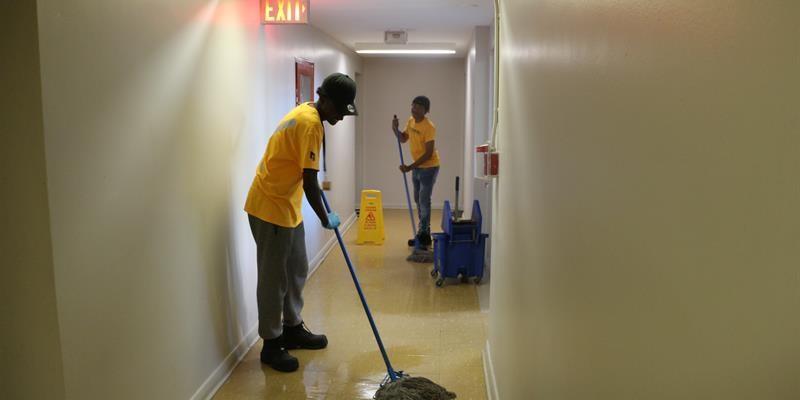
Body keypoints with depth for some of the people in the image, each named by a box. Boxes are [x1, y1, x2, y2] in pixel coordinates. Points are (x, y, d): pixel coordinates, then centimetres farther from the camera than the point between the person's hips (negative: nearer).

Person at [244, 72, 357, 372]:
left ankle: (292, 328, 30)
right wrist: (325, 219, -11)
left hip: (287, 206, 10)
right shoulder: (310, 123, -22)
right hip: (270, 207, -10)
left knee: (296, 271, 17)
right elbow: (309, 182, -22)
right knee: (274, 278, 0)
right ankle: (271, 344, 12)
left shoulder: (305, 113, 9)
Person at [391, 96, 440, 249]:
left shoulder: (429, 127, -22)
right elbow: (403, 138, 16)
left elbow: (428, 154, -25)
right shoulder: (411, 121, 3)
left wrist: (410, 167, -26)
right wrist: (395, 129, -4)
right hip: (417, 167, 9)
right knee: (418, 200, 13)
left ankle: (424, 236, -3)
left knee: (424, 201, -10)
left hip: (429, 168, -9)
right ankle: (423, 234, 23)